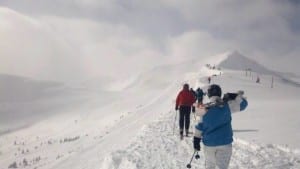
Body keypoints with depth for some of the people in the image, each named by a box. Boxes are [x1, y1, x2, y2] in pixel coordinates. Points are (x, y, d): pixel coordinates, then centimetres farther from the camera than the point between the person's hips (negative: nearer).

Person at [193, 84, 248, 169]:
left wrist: (196, 140, 6)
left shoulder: (205, 109, -4)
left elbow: (199, 126, 0)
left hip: (209, 143, 1)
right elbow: (243, 103, 4)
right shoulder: (227, 105, -8)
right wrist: (237, 95, 15)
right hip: (225, 142, -1)